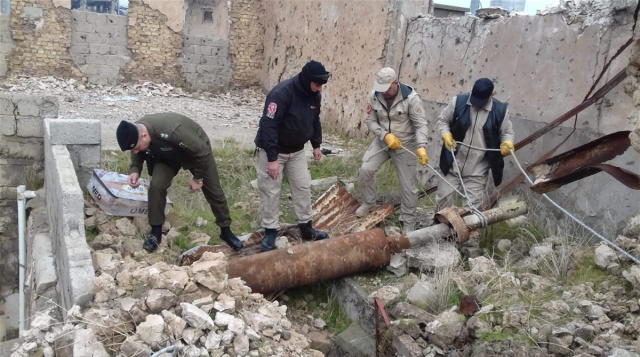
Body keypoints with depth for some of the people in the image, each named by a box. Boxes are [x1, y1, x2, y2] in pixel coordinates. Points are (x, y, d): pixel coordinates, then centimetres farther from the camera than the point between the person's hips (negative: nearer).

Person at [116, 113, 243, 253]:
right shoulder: (136, 133, -26)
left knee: (213, 190, 5)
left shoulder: (172, 130, -47)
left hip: (197, 151, -4)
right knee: (156, 186, -17)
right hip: (167, 155, 4)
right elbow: (138, 154, -2)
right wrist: (135, 170, -22)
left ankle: (226, 231, 23)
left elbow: (202, 152, -34)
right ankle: (156, 232, -2)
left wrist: (198, 178, -21)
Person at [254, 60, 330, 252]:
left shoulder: (314, 95, -4)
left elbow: (315, 120, 14)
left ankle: (306, 226, 24)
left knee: (303, 186, 10)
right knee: (271, 191, 1)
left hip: (297, 150, 7)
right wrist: (272, 158, -30)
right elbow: (268, 126, -29)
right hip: (272, 150, -7)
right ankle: (270, 231, 15)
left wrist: (316, 145, 14)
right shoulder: (281, 93, -28)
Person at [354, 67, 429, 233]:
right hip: (382, 141, 4)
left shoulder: (411, 97, -22)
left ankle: (408, 222, 17)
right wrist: (385, 136, -21)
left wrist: (421, 147, -37)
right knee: (365, 170, -7)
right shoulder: (374, 96, -10)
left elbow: (421, 124, -23)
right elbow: (371, 121, -5)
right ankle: (368, 203, 21)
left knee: (408, 185, 1)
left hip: (405, 145, -3)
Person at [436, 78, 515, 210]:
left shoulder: (500, 110, -8)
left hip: (478, 169, -1)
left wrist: (507, 144, -15)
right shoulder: (458, 101, -9)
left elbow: (507, 132, 6)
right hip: (453, 164, 1)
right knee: (443, 197, 11)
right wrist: (446, 135, -13)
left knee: (472, 205, 7)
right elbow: (442, 120, 4)